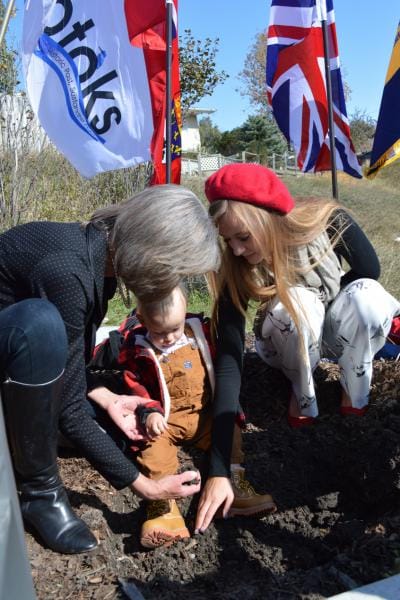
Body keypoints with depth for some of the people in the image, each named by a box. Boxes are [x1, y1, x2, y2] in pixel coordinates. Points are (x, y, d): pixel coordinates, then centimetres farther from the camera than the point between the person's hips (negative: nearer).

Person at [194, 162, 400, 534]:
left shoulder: (327, 220, -30)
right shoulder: (237, 273, -30)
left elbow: (369, 270, -10)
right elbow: (227, 363, -36)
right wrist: (219, 470, -42)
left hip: (340, 330, 1)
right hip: (289, 342, -1)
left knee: (366, 295, -33)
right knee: (295, 306, -36)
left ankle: (355, 395, -12)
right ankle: (302, 393, -9)